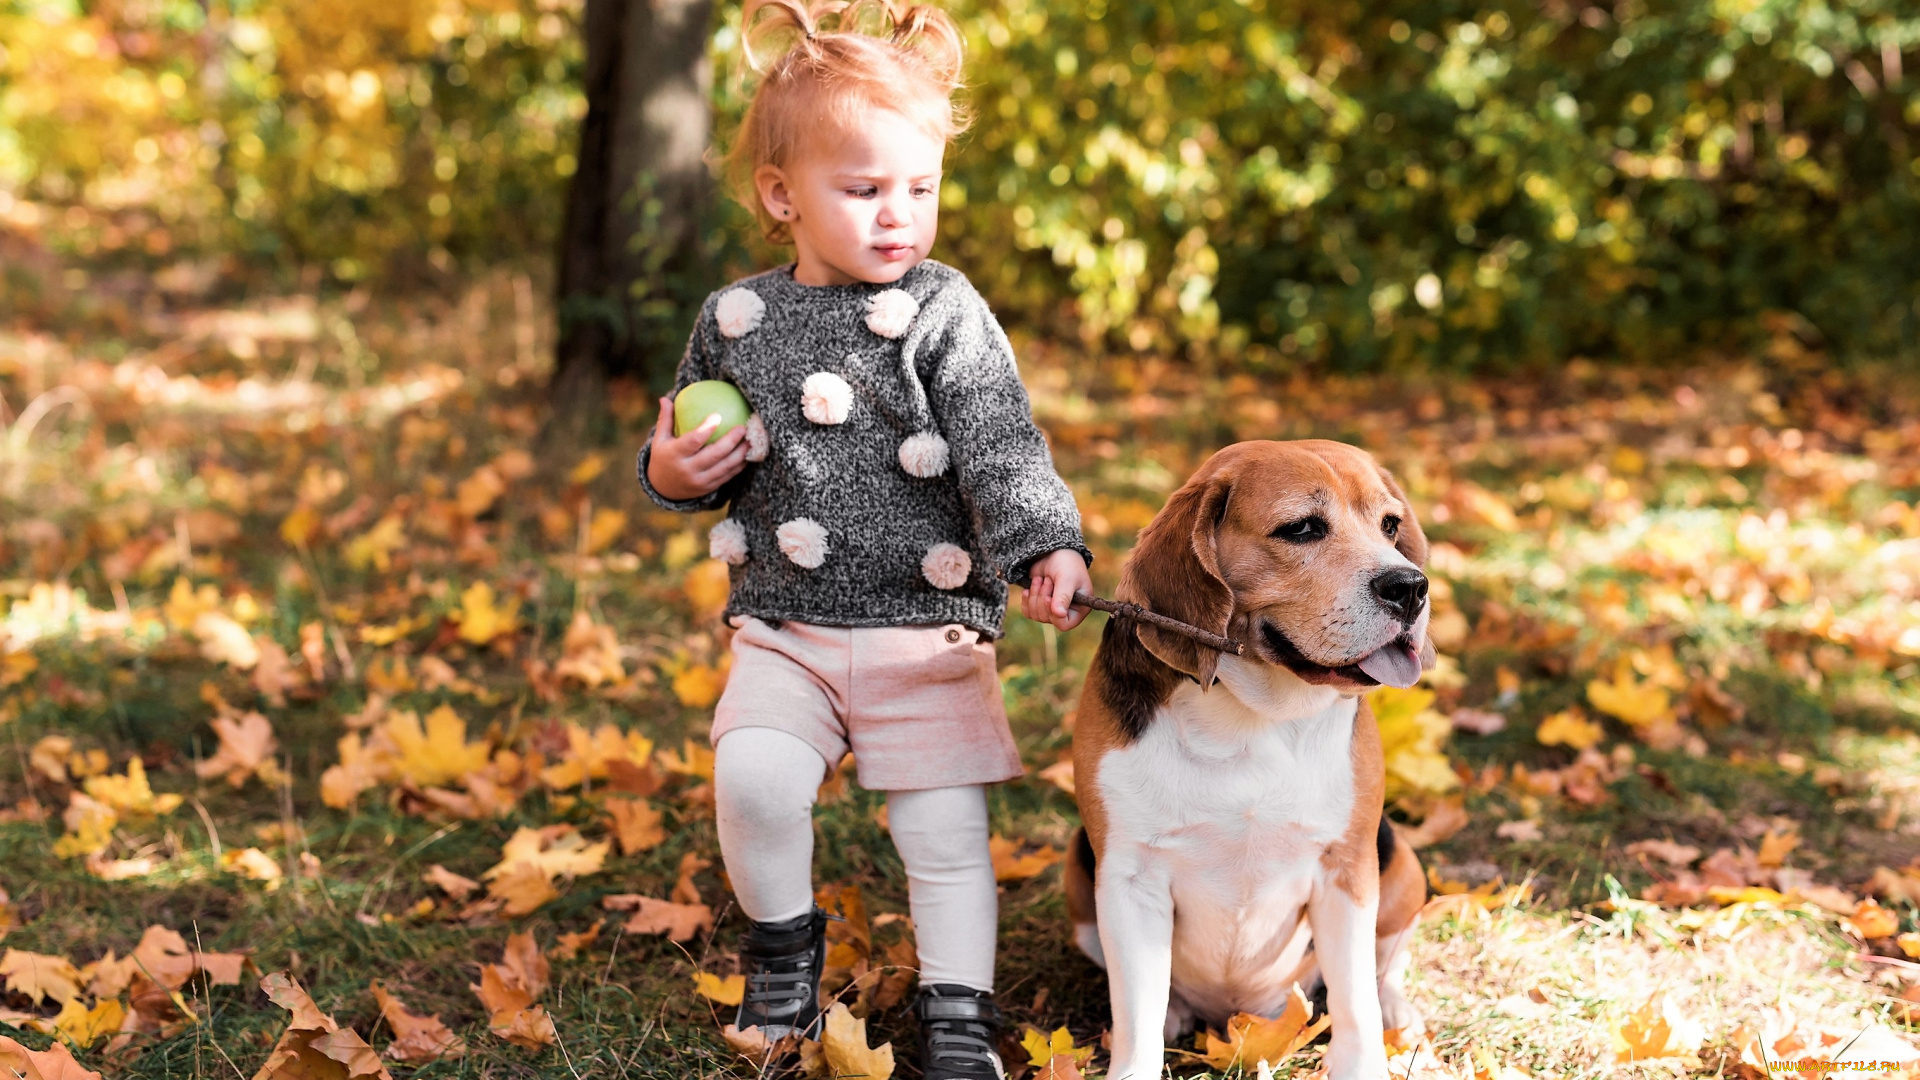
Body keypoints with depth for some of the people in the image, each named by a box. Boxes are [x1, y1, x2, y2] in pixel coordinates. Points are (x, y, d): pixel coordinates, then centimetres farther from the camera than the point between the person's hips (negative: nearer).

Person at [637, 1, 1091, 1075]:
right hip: (786, 627, 2)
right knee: (752, 775, -19)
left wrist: (1047, 546, -30)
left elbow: (1003, 447, -14)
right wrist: (672, 473, -4)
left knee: (947, 832, 0)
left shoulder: (946, 313, -5)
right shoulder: (737, 319, 5)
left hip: (931, 627, -2)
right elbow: (700, 457, 19)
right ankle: (784, 935, 10)